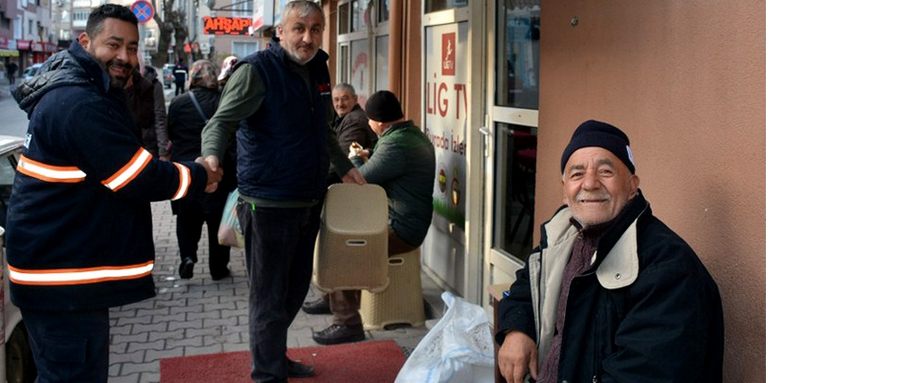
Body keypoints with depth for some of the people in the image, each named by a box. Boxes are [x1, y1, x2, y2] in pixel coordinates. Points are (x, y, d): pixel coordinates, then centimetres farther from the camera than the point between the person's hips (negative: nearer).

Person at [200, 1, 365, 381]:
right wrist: (212, 155, -40)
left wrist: (344, 166, 29)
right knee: (270, 296, 2)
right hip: (269, 203, -8)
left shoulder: (318, 69, 11)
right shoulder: (257, 70, -12)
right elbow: (222, 120, -21)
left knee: (295, 289, 18)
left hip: (308, 201, 8)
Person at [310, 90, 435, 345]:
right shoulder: (413, 134, 11)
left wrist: (354, 158, 2)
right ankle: (332, 298, 33)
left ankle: (347, 323, -11)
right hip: (404, 221, 11)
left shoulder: (396, 144, -24)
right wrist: (366, 160, 19)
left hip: (400, 230, -11)